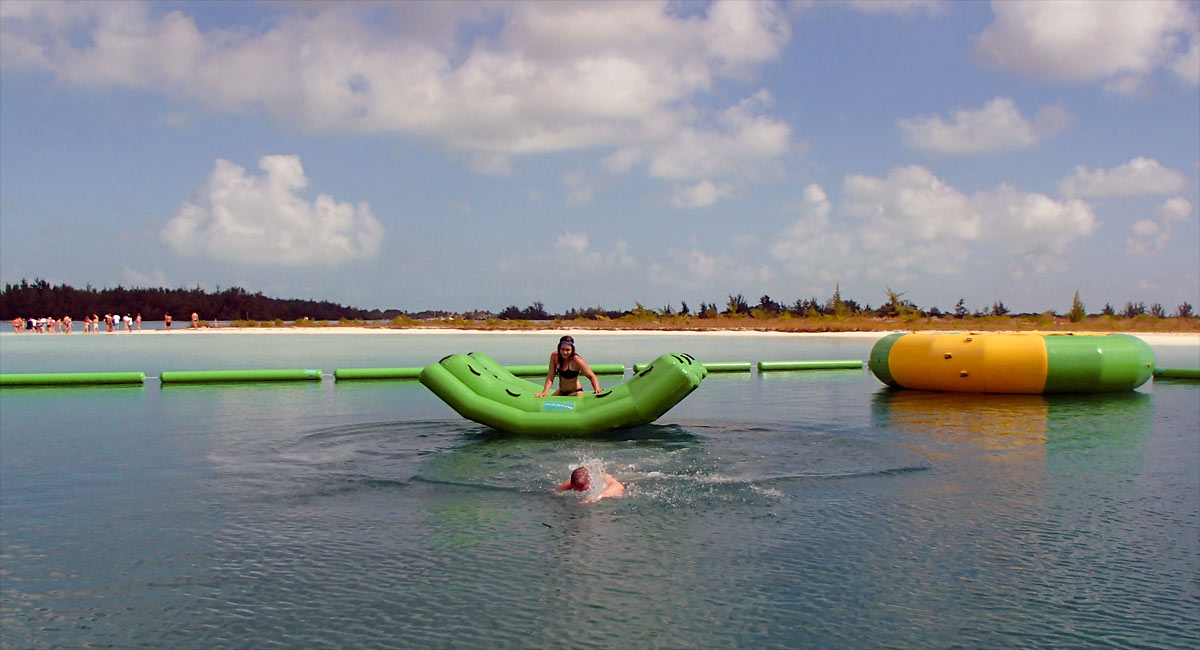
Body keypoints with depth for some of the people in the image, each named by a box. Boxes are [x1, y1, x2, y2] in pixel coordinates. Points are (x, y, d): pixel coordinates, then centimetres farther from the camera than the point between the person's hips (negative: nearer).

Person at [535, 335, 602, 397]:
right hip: (561, 392, 5)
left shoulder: (576, 360, -23)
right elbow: (550, 377, -9)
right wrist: (544, 392, -22)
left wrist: (597, 389, -42)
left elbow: (591, 376, -23)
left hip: (575, 393, -5)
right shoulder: (554, 356, -9)